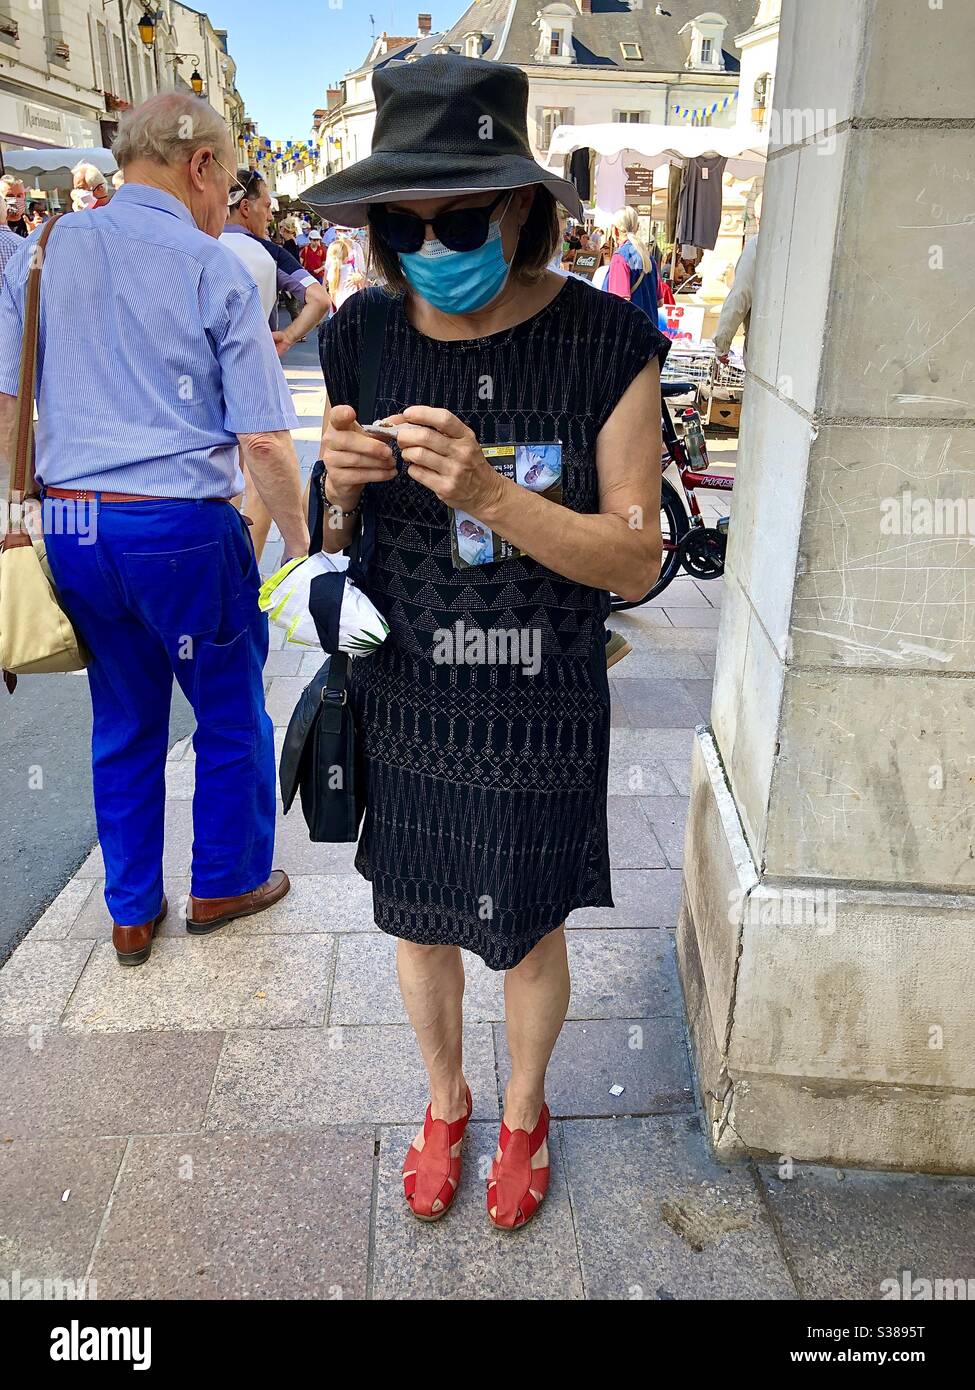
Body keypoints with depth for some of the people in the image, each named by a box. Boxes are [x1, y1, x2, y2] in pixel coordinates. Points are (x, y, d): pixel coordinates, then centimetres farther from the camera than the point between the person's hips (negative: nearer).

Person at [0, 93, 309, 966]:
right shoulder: (216, 271, -6)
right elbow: (264, 442, -10)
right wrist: (301, 544, 1)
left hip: (71, 526, 5)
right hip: (184, 527, -5)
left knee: (123, 723, 18)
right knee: (231, 715, 16)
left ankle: (132, 912, 30)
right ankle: (225, 884, 33)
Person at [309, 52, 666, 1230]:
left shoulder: (606, 343, -14)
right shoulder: (362, 337, -6)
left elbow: (636, 561, -16)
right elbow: (338, 544, 3)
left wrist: (491, 495, -31)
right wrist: (339, 486, -21)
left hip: (539, 715, -2)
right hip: (403, 702, 3)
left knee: (529, 938, 16)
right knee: (419, 924, 19)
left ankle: (523, 1111, 48)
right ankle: (444, 1101, 50)